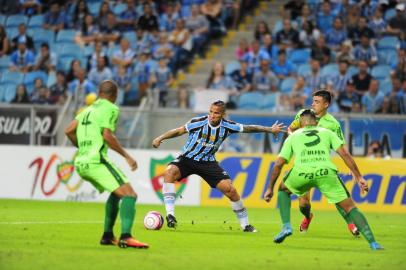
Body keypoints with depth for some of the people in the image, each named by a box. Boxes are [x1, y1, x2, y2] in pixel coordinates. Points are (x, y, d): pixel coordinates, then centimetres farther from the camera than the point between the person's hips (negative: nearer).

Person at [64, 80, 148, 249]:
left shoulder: (88, 110, 21)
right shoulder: (111, 109, -2)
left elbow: (69, 131, 16)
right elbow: (107, 135, -15)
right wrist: (127, 156, -12)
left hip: (80, 163, 9)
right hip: (96, 161, -9)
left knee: (116, 194, 27)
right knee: (129, 195, -14)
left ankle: (107, 236, 26)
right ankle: (126, 237, -33)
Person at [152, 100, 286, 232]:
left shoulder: (227, 126, -10)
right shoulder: (198, 122, -19)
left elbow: (248, 128, 3)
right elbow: (178, 131, -11)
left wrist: (270, 129, 7)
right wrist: (160, 138, -22)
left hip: (208, 162, 2)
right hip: (187, 158, -2)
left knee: (230, 190, -8)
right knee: (169, 172, -33)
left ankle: (245, 224, 11)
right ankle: (170, 214, -31)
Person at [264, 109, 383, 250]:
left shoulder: (293, 136, 30)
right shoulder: (327, 133, 29)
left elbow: (278, 164, 24)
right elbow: (345, 154, 16)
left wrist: (270, 188, 31)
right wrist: (359, 177, 16)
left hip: (302, 173, 0)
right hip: (326, 172, 0)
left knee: (283, 189, 33)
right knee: (349, 207, 9)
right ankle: (372, 242, -7)